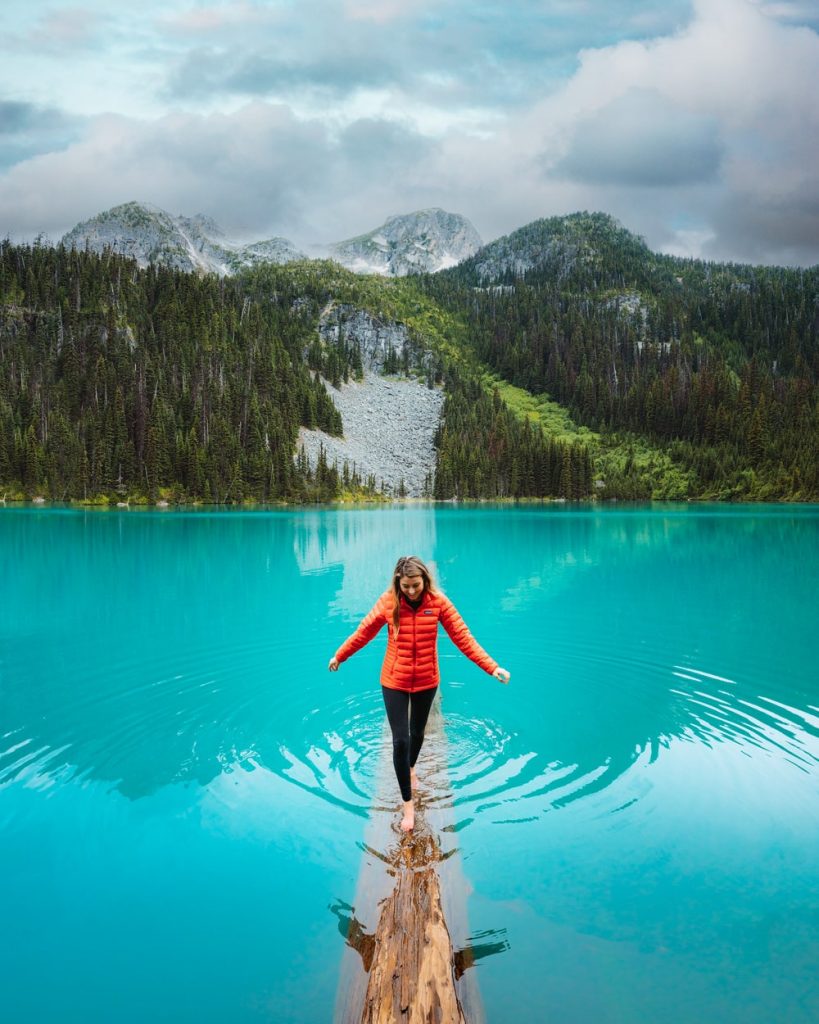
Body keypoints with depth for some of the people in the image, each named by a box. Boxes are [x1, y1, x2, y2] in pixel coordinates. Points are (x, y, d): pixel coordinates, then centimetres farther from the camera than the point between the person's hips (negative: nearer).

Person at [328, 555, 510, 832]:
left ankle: (411, 768, 55)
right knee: (400, 740, -3)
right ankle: (408, 803, 11)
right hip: (394, 681, -1)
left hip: (426, 681, 1)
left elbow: (462, 637, -14)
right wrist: (339, 656, 6)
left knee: (417, 732, 22)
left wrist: (491, 667, -19)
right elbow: (364, 632, -3)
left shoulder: (438, 601, -15)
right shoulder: (388, 601, -15)